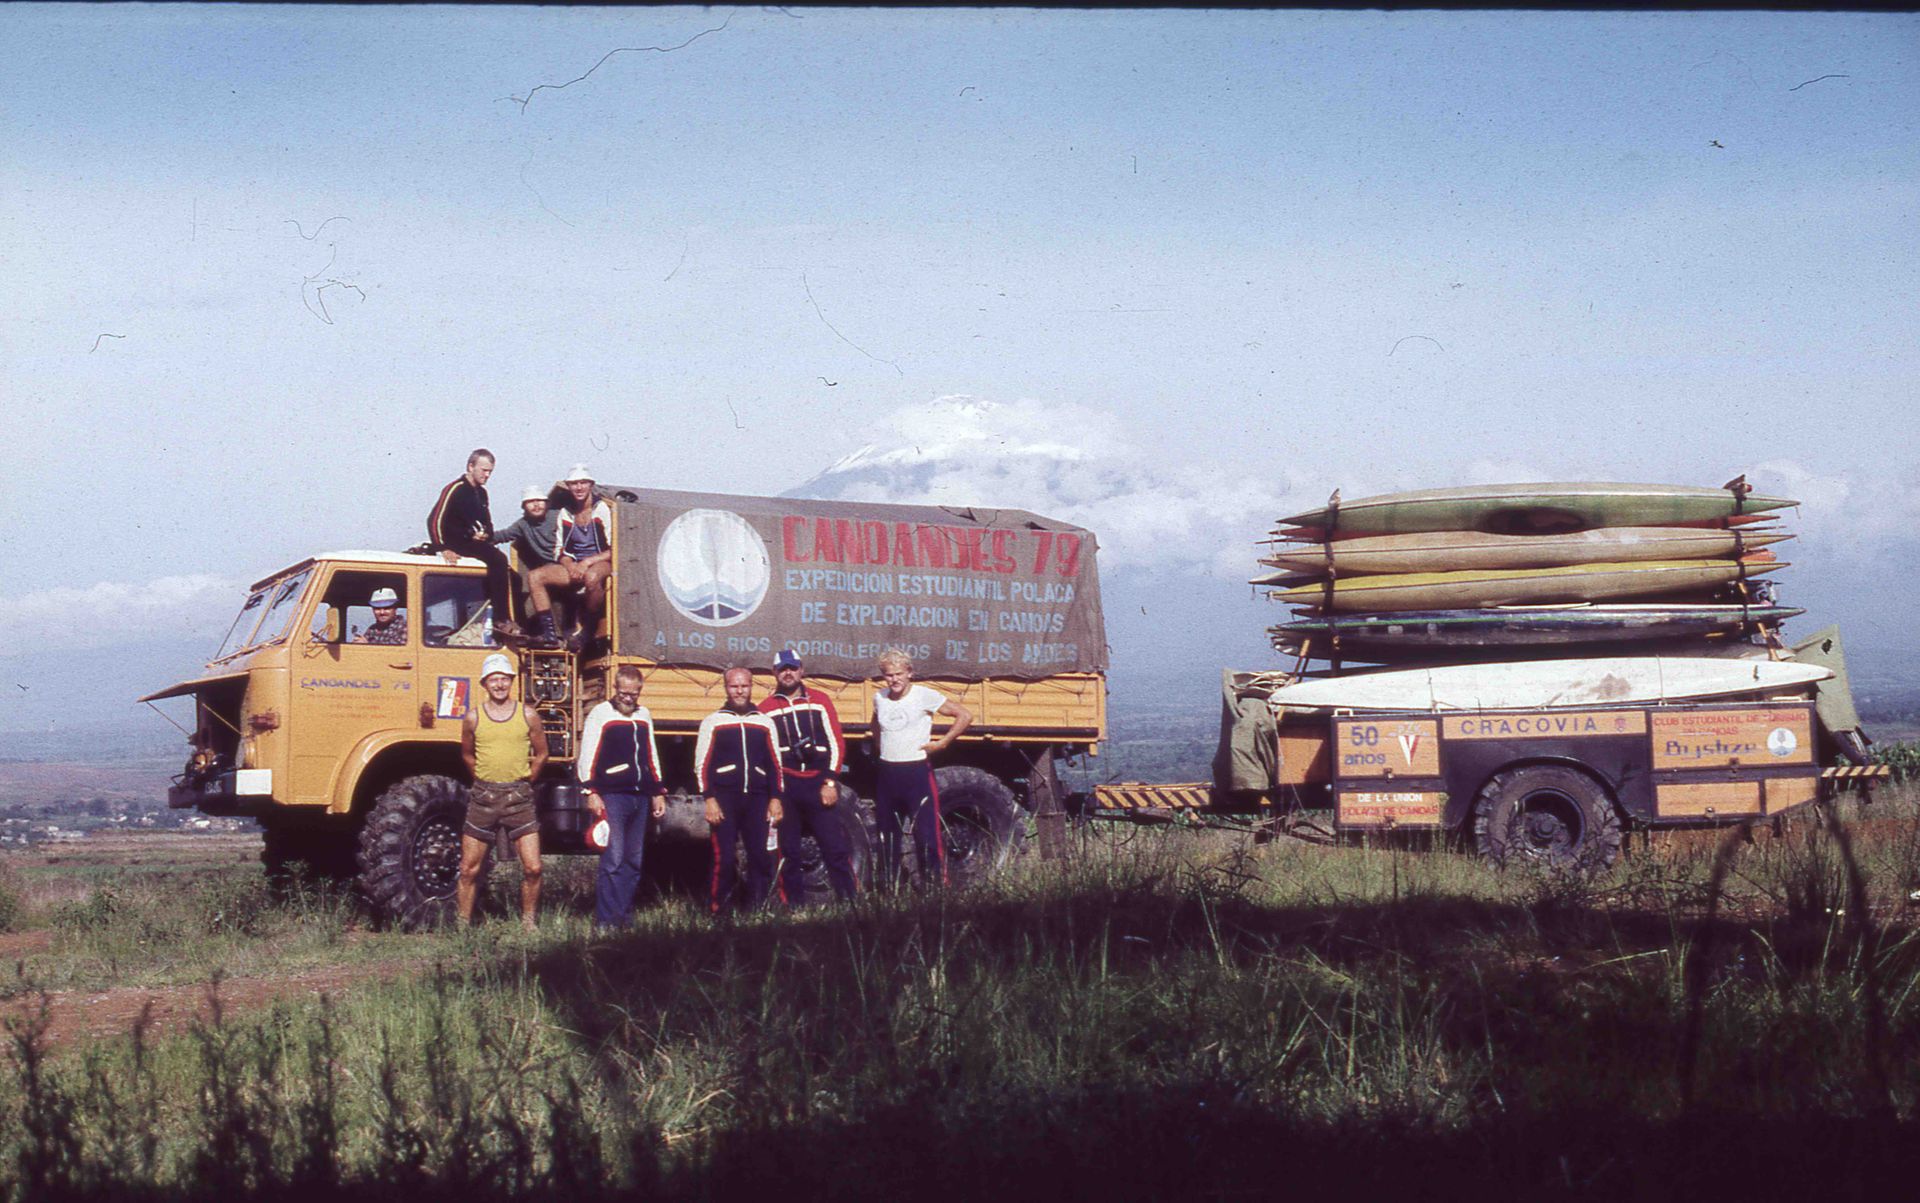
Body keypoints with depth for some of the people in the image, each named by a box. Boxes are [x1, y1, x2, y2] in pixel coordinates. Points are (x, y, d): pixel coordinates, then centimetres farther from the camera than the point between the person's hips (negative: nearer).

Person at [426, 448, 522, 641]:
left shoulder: (481, 493, 16)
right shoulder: (455, 489, -10)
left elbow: (488, 524, 23)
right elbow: (434, 520, -16)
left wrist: (486, 534, -1)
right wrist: (443, 548, -23)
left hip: (475, 543, 9)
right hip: (455, 543, -9)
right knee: (497, 559, -29)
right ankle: (501, 621, -32)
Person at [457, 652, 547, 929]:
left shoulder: (528, 715, 0)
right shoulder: (473, 718, 1)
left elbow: (541, 755, 12)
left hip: (519, 798, 0)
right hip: (483, 798, 1)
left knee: (532, 867, -5)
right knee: (469, 869, 4)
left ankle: (527, 923, 12)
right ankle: (463, 924, 16)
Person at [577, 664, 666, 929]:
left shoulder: (643, 716, 15)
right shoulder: (600, 714, -3)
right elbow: (586, 758, -7)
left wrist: (658, 792, 19)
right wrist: (591, 793, -14)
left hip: (640, 797, 6)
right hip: (611, 797, -6)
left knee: (634, 860, 8)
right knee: (613, 859, -12)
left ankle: (624, 916, 15)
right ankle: (605, 921, -9)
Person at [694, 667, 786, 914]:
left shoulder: (765, 722, 12)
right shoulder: (713, 722, 5)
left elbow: (775, 764, 14)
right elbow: (702, 765, 1)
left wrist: (775, 798, 6)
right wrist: (710, 799, -7)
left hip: (757, 799, 3)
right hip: (724, 798, -3)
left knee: (762, 859, 0)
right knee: (723, 859, -7)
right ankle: (717, 912, 1)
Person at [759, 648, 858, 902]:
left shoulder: (820, 701, 7)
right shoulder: (766, 708, 6)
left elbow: (836, 743, 5)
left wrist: (830, 783, -3)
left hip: (819, 784, 0)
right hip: (784, 785, 0)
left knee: (836, 848, -5)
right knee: (787, 852, 3)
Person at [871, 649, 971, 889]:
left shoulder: (925, 696, -8)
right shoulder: (879, 698, 8)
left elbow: (965, 716, -8)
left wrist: (942, 743, -8)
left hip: (917, 772, -6)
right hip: (886, 773, 6)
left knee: (926, 833, -11)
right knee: (886, 834, 12)